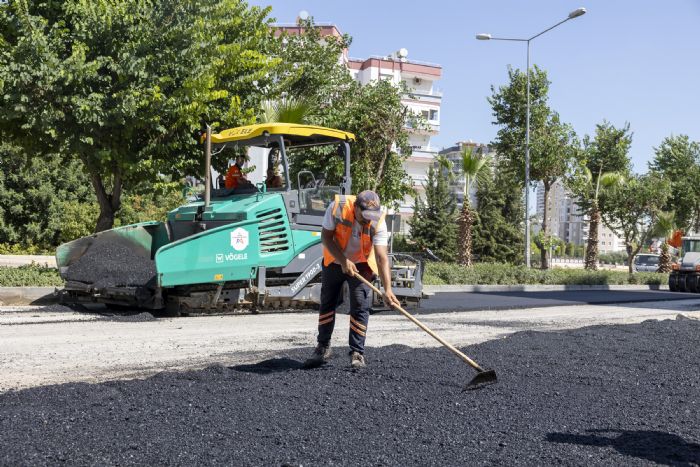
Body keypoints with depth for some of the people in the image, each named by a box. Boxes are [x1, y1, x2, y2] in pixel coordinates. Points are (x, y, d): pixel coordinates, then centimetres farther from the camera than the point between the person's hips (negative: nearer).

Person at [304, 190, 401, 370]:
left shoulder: (378, 222, -28)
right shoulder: (337, 207, -29)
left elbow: (382, 257, -34)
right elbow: (326, 236, -18)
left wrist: (387, 289, -43)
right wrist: (343, 261, -27)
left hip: (361, 265, -1)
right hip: (334, 261, 1)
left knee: (360, 307, -10)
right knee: (327, 303, 10)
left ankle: (357, 353, 2)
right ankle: (323, 348, 26)